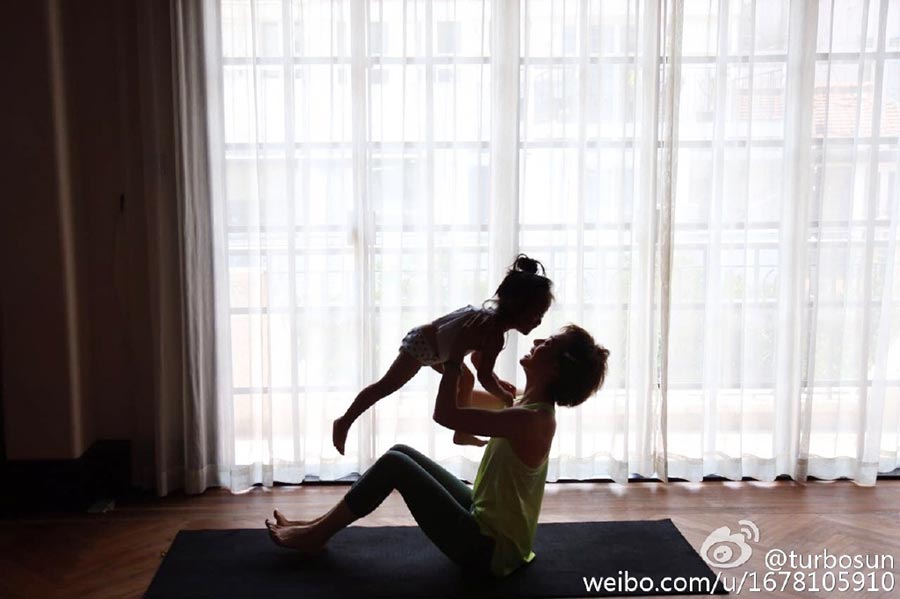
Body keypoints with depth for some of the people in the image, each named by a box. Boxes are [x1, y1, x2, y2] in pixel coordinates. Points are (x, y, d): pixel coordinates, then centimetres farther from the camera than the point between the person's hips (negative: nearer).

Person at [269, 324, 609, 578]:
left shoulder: (531, 419, -27)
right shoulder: (530, 406, 3)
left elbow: (445, 414, -27)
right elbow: (464, 396, 19)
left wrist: (455, 354, -19)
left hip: (488, 548, -9)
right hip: (486, 523, 9)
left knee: (394, 465, -8)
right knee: (401, 452, 8)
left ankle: (315, 535, 8)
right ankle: (319, 526, 17)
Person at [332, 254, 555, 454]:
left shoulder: (493, 317, -1)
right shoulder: (495, 335, -31)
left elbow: (477, 358, 14)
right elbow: (485, 378, -26)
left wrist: (499, 383, 8)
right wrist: (506, 398, -10)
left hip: (434, 346, 10)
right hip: (421, 344, -10)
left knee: (465, 379, 18)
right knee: (386, 386, -1)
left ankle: (461, 434, 28)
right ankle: (344, 423, 11)